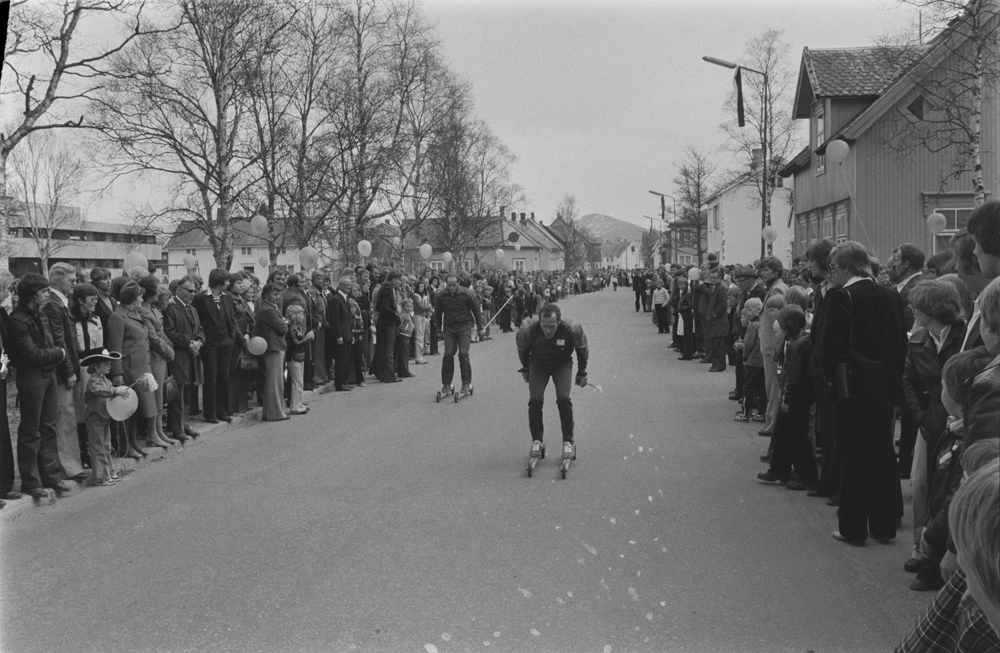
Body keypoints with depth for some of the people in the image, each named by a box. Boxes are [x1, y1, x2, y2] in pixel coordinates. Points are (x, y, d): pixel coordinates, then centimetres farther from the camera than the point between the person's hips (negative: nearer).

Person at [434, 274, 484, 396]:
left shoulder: (466, 294, -10)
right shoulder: (440, 296, -5)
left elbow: (476, 311, 1)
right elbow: (437, 313, 9)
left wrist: (480, 328, 3)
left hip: (464, 327, -2)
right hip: (449, 328, 2)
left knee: (463, 354, -9)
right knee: (448, 355, -3)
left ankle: (466, 383, 1)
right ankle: (446, 383, 7)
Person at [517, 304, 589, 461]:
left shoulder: (571, 330, -32)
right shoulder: (529, 331, -30)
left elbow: (582, 349, -8)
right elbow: (522, 348, -4)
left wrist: (582, 373, 0)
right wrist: (525, 369, 8)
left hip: (562, 364, -1)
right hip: (538, 364, 1)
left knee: (563, 398, -19)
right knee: (535, 399, -16)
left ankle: (568, 441, -6)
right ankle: (536, 441, 0)